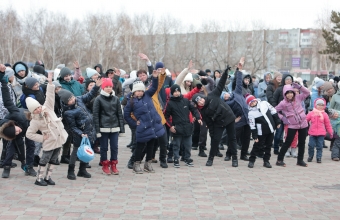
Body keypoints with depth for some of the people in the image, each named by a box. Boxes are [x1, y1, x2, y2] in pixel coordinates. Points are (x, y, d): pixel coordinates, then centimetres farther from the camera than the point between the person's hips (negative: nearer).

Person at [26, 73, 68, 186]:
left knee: (53, 160, 13)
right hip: (49, 143, -5)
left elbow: (50, 96, -9)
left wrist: (50, 83, -20)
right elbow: (29, 134, -13)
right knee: (44, 160, 2)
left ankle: (47, 177, 24)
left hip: (59, 140, 5)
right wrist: (42, 137, -15)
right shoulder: (35, 121, -14)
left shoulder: (47, 108, -3)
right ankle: (39, 179, 14)